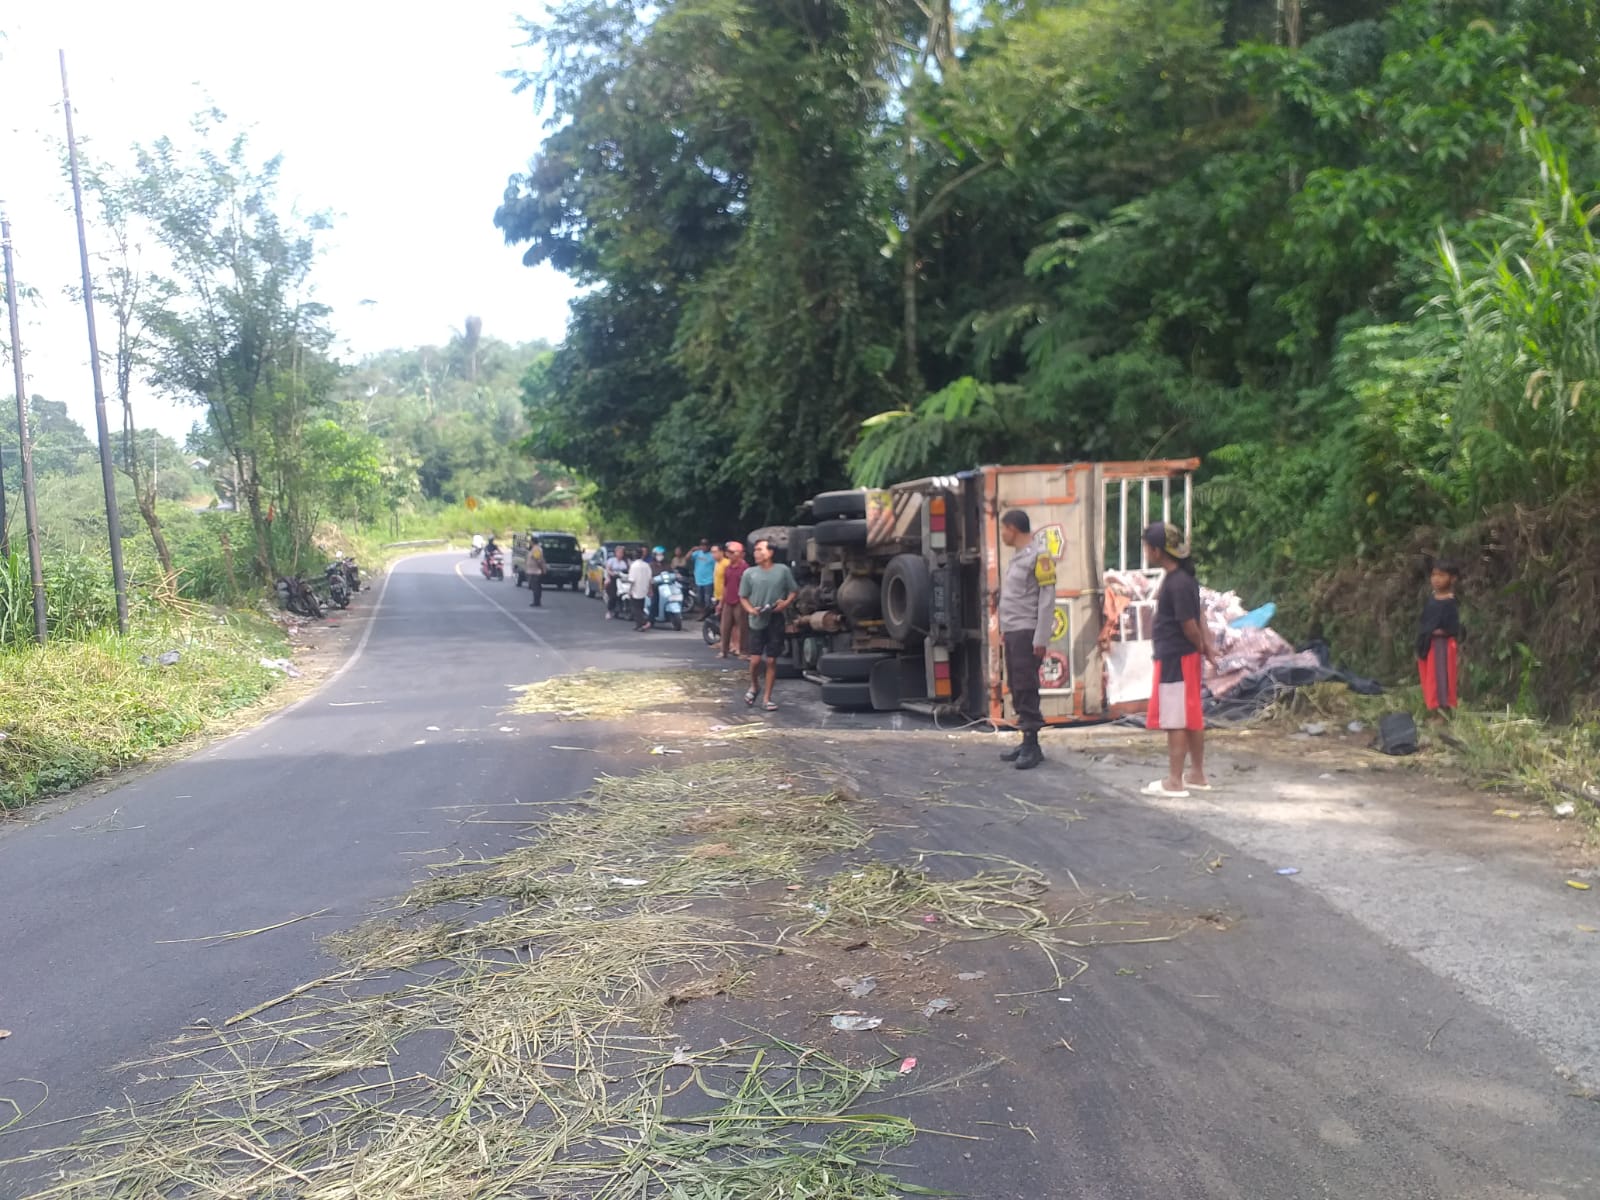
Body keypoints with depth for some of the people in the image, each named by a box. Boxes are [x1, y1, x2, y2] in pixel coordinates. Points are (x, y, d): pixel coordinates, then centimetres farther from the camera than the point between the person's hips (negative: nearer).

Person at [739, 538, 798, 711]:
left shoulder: (783, 570, -1)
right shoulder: (749, 573, 1)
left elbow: (794, 591, 8)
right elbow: (743, 597, 8)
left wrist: (786, 603, -11)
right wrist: (750, 609, -11)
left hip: (777, 621, 0)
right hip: (757, 621, 0)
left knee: (771, 661, 3)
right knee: (755, 659, -3)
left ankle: (767, 698, 13)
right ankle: (754, 686, 27)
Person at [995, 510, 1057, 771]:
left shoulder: (1038, 556, -10)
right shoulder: (1017, 557, 17)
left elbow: (1047, 599, -14)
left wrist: (1041, 639, -17)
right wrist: (1005, 629, 16)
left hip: (1027, 634, -9)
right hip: (1012, 634, 9)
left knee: (1027, 689, -9)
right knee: (1017, 688, 10)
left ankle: (1032, 745, -6)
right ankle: (1027, 742, 15)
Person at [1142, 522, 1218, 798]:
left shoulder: (1177, 583, -20)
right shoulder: (1183, 578, 11)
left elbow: (1189, 624, -18)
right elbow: (1198, 615, 12)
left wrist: (1202, 648, -2)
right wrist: (1207, 645, 3)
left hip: (1176, 659, -10)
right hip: (1183, 658, 10)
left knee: (1175, 721, -4)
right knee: (1192, 718, 15)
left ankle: (1174, 782, 2)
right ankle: (1197, 775, 24)